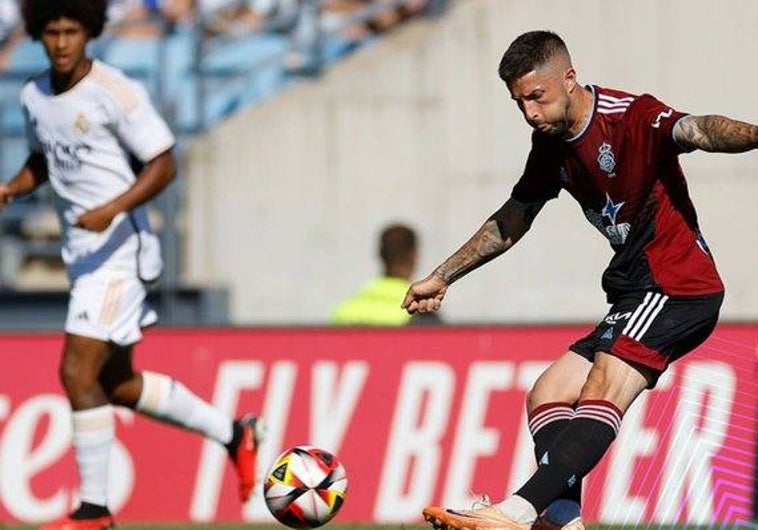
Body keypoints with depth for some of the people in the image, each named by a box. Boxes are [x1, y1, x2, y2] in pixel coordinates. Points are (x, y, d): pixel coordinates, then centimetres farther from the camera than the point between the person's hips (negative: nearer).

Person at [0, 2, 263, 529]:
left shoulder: (116, 93, -15)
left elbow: (164, 166, -13)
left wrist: (112, 209, -26)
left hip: (119, 249, -9)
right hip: (80, 250, 9)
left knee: (77, 372, -14)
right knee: (116, 383, 14)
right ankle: (233, 432, 31)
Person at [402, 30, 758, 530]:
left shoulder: (633, 116, -14)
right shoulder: (551, 145, 11)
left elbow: (696, 132, -34)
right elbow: (511, 221, 26)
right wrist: (441, 278, 34)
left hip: (677, 287, -10)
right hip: (635, 291, 10)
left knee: (601, 390, -27)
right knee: (546, 398, 3)